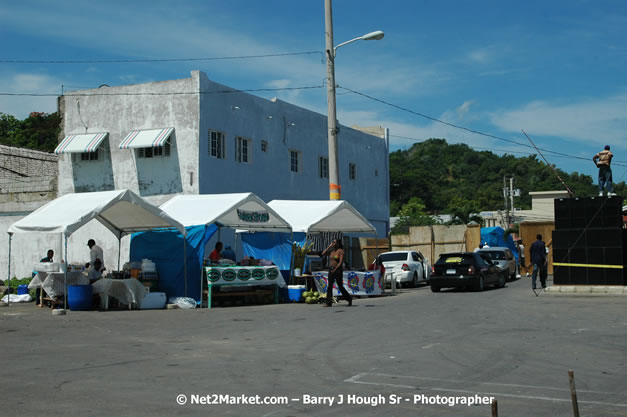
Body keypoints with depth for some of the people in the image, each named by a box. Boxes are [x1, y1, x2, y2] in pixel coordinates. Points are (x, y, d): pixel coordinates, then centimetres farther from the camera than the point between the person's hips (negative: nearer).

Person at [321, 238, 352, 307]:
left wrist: (335, 269, -21)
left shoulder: (340, 251, -9)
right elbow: (323, 254, 3)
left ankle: (349, 299, 22)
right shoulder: (331, 250, 10)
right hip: (331, 270, 6)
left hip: (338, 270, -6)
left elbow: (341, 262, -15)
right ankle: (329, 303, -7)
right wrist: (329, 247, 1)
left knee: (340, 287, 2)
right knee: (329, 286, -5)